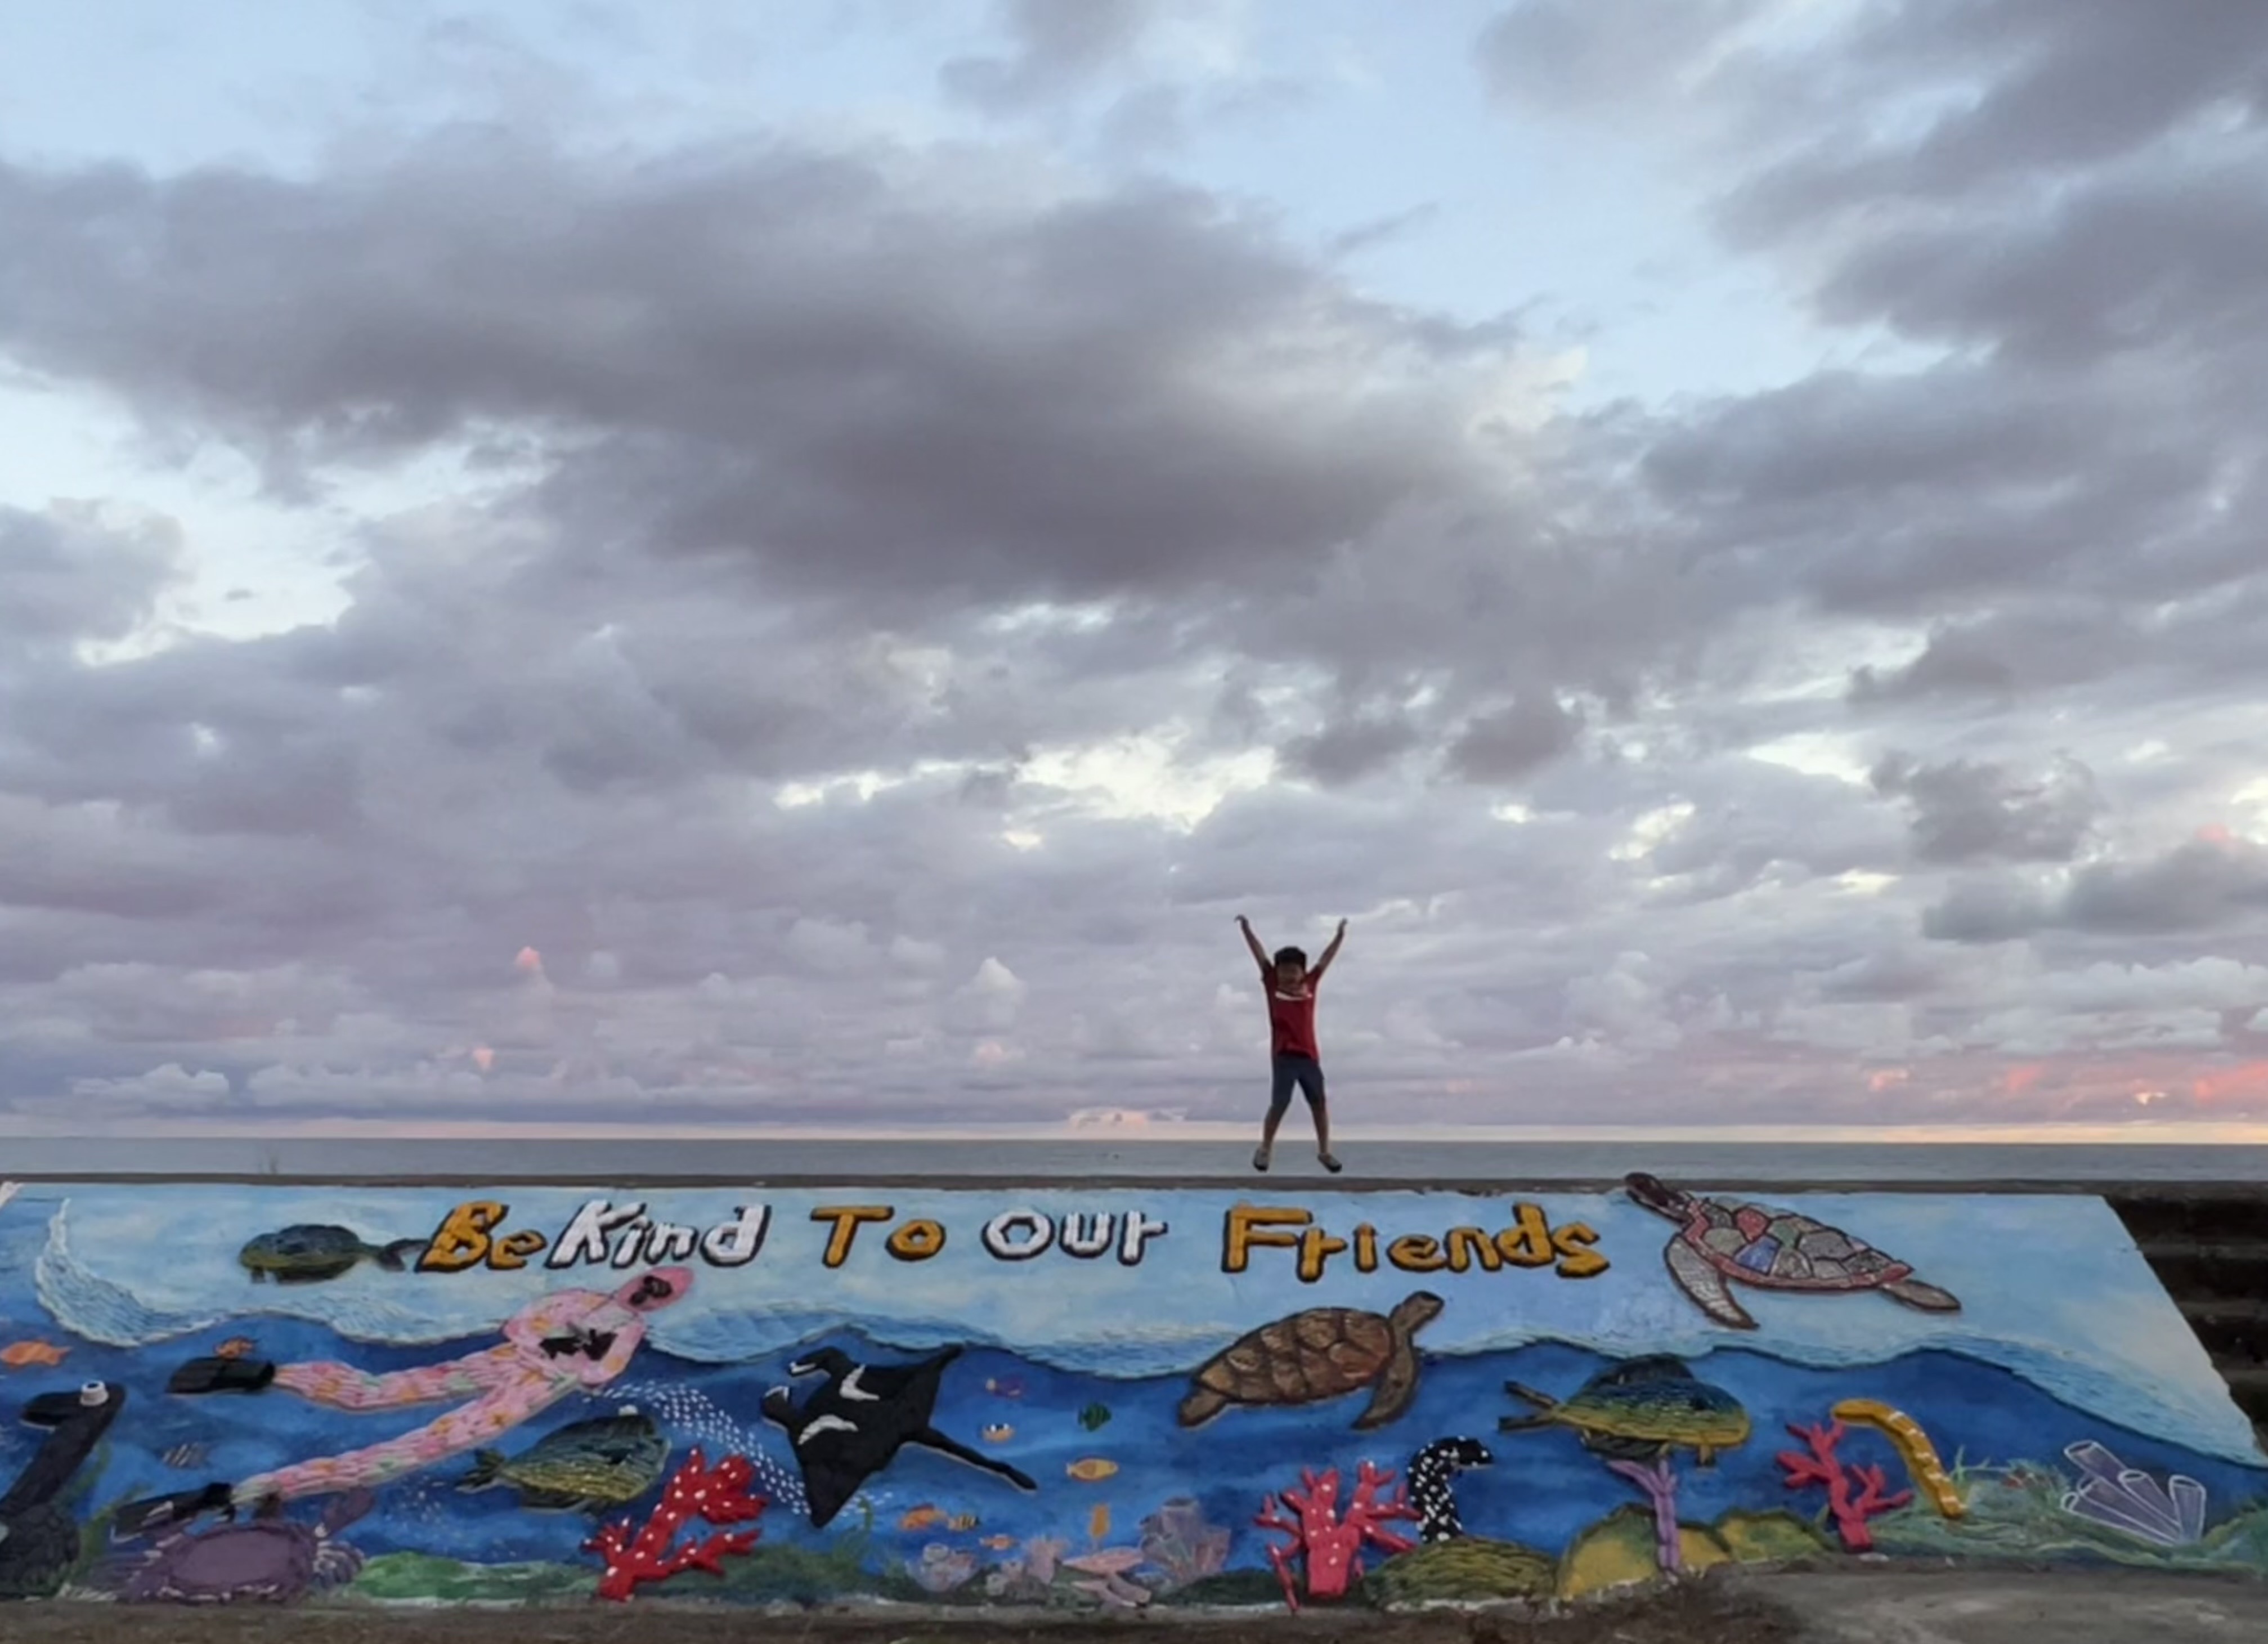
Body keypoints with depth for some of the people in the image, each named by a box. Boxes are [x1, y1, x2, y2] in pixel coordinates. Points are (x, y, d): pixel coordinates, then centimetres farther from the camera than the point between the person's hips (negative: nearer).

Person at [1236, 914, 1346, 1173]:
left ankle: (1324, 1151, 19)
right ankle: (1265, 1148, 15)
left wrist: (1340, 936, 16)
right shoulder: (1273, 985, 2)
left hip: (1309, 1055, 3)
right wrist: (1246, 929, 0)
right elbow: (1260, 954, 0)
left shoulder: (1310, 985, 8)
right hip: (1284, 1056, -3)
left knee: (1319, 1103, 7)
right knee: (1279, 1104, -3)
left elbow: (1325, 960, 15)